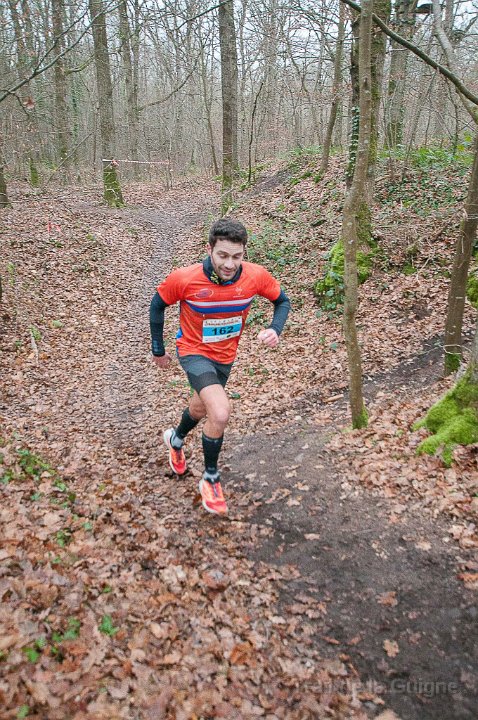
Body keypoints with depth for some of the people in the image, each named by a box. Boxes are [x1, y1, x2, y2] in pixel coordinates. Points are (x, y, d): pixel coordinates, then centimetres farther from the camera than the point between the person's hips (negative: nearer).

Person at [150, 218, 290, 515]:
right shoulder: (184, 279, -28)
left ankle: (176, 439, 62)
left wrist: (275, 329, -23)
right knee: (221, 412, -26)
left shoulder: (256, 276, -22)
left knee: (201, 408, 26)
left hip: (226, 355, 5)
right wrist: (158, 349, -1)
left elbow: (282, 300, -4)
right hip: (194, 351, -4)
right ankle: (211, 479, 0)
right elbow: (158, 305, -9)